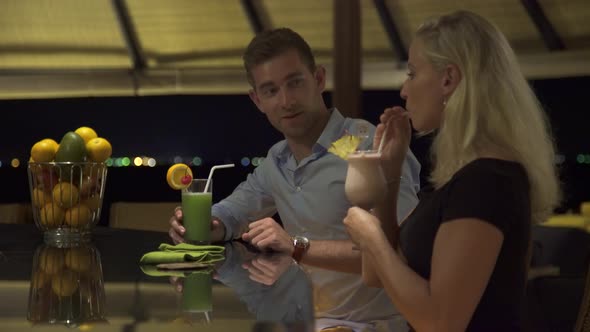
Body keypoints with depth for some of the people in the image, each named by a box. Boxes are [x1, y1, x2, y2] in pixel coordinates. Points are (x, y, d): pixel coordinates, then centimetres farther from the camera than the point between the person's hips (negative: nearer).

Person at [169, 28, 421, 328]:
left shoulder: (369, 146, -16)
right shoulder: (276, 160, 12)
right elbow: (235, 208, 29)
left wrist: (299, 247, -28)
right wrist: (203, 225, 5)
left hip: (375, 323, -7)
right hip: (313, 320, 7)